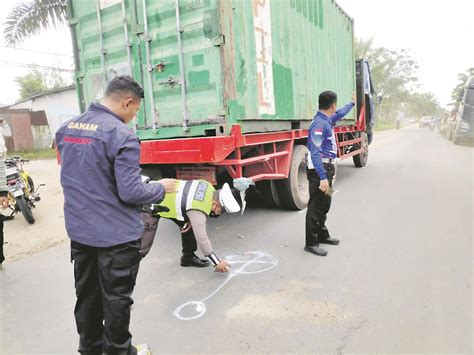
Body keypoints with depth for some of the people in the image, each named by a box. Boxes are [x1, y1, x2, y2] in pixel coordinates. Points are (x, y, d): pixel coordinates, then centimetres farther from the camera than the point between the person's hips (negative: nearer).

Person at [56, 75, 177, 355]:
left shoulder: (67, 128, 4)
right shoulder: (121, 135, -21)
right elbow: (130, 192, -22)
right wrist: (161, 188, -6)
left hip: (79, 230, 7)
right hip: (115, 235, -7)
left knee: (86, 295, 22)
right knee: (116, 299, 12)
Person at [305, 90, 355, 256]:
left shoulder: (327, 120, 9)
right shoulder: (319, 124, -22)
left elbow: (340, 114, 34)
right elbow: (315, 154, -28)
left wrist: (352, 103, 49)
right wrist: (323, 177, -33)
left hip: (327, 168, 10)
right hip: (319, 170, -10)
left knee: (324, 204, 19)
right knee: (315, 206, -4)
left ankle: (322, 235, 33)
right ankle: (311, 243, 5)